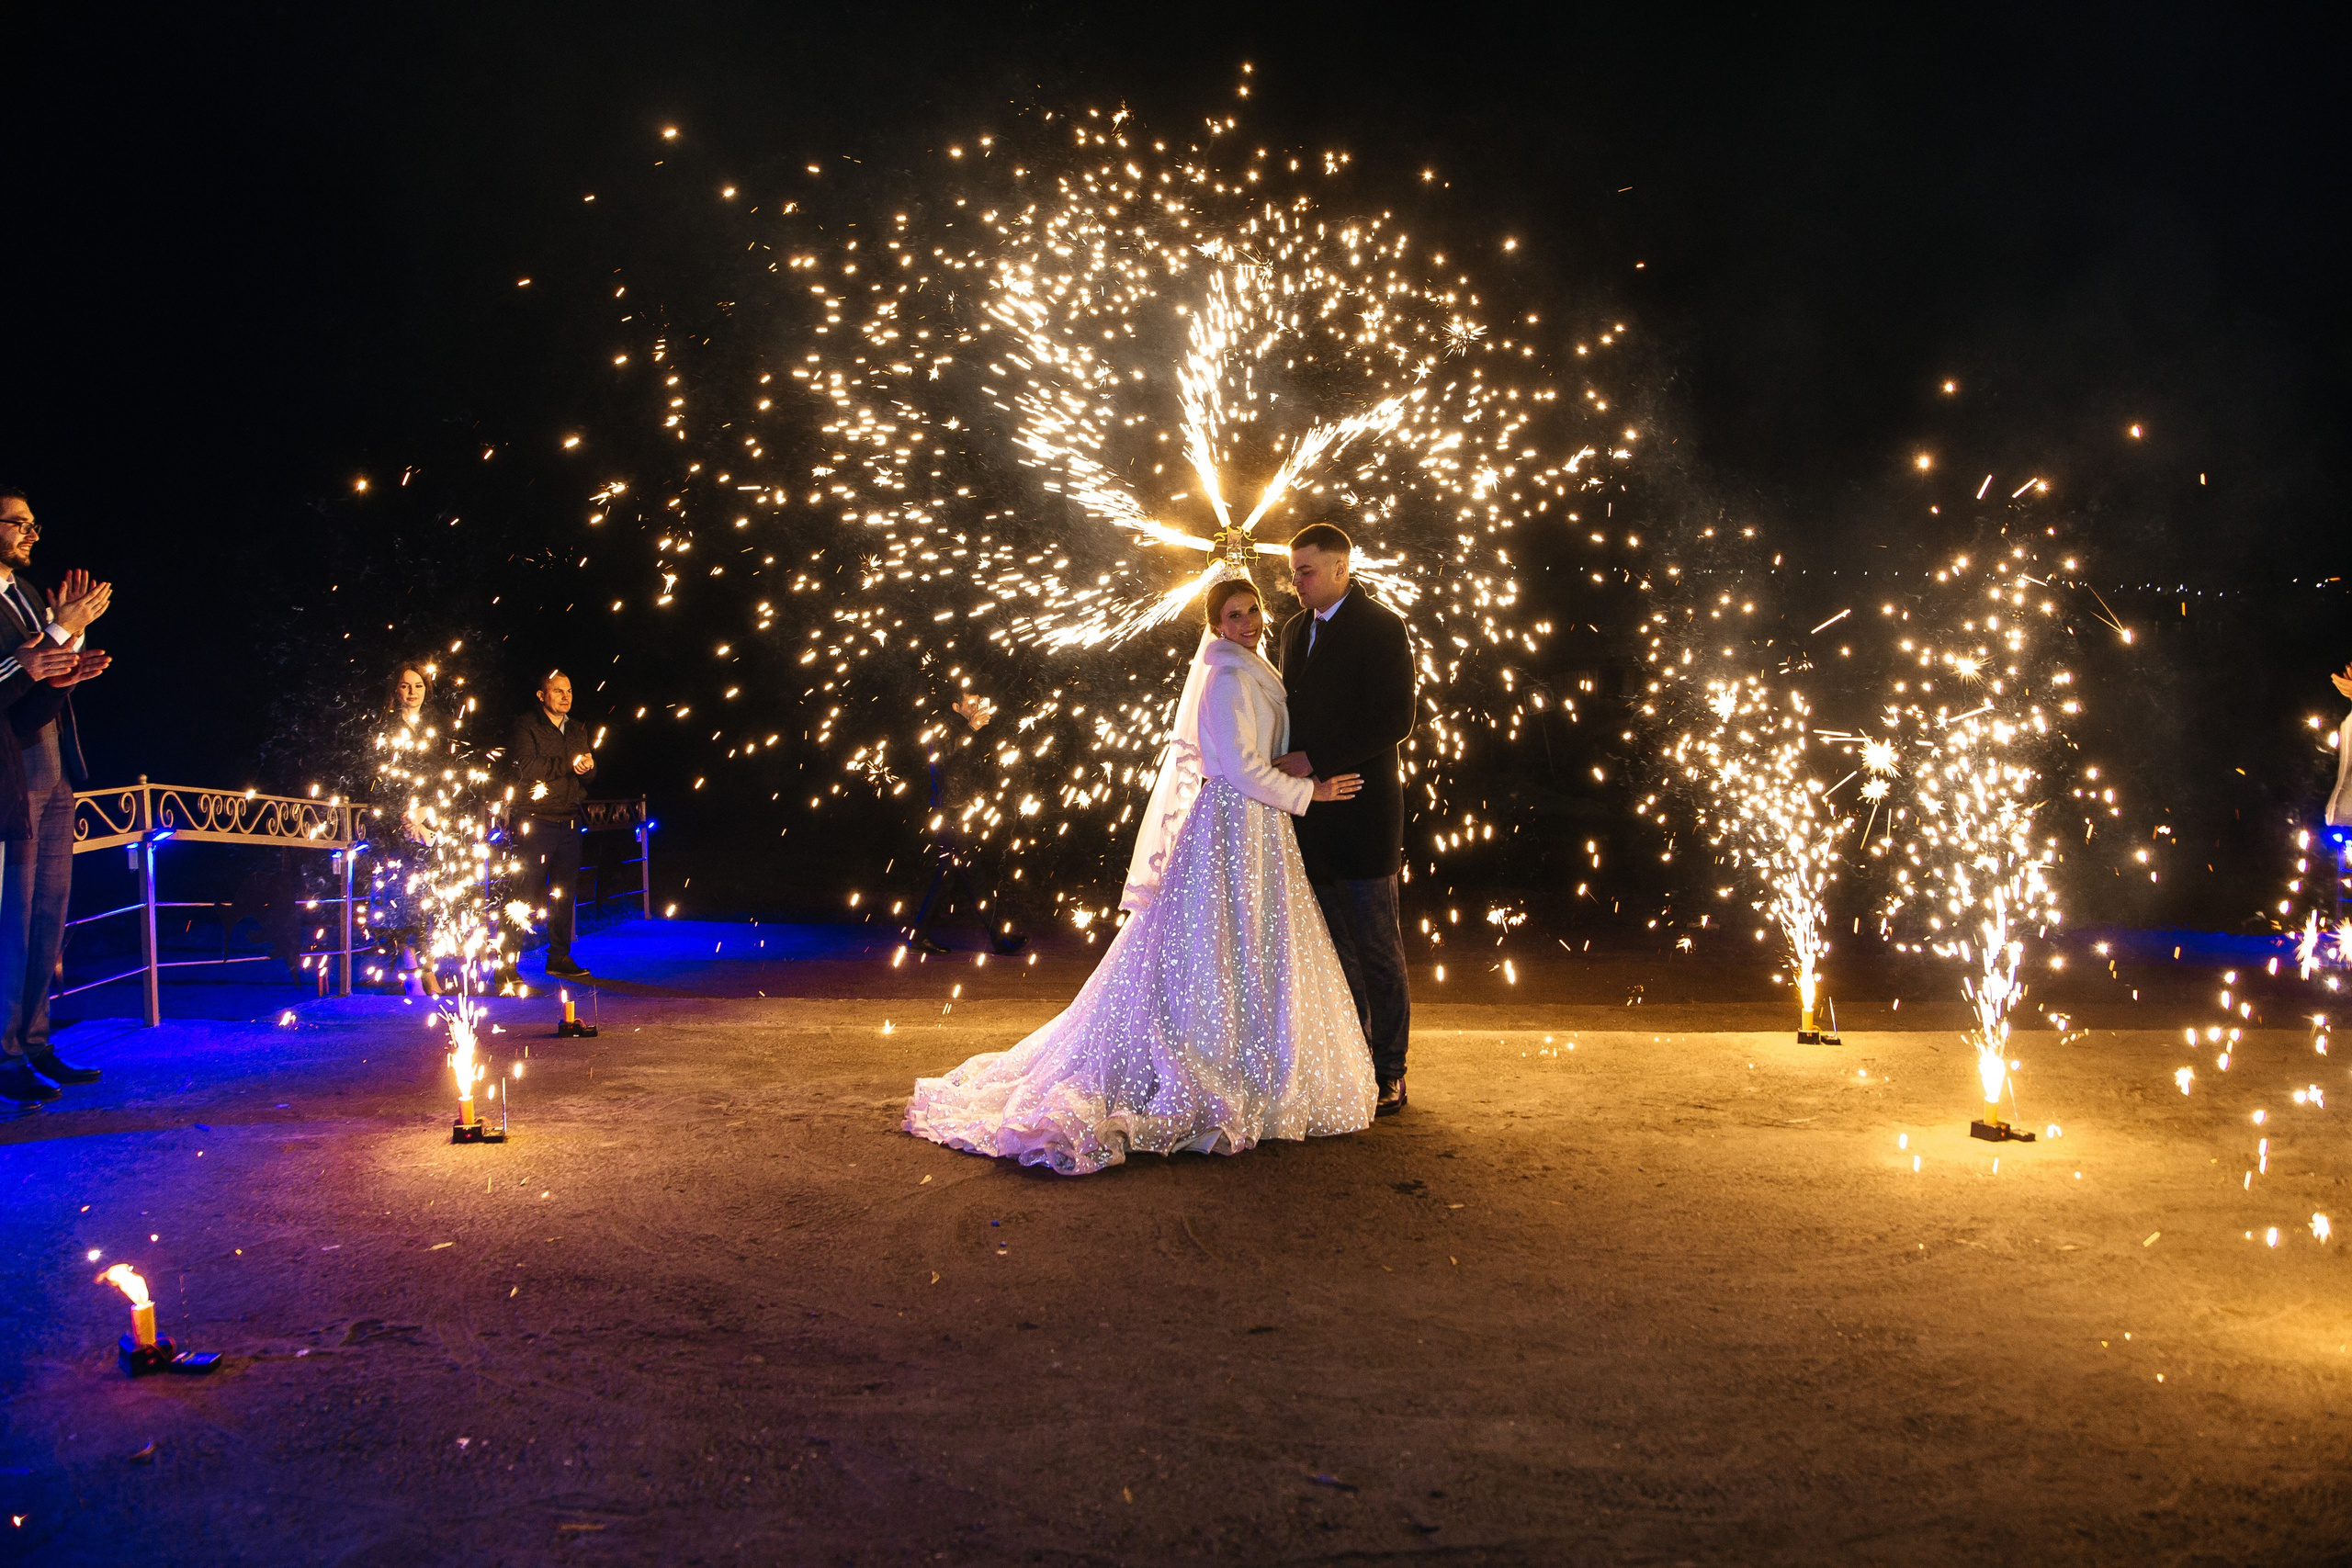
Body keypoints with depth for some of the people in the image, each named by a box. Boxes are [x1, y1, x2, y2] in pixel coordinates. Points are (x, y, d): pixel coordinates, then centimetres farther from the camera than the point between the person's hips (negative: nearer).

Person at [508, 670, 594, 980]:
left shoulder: (575, 731, 18)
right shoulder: (526, 727, -2)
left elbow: (589, 776, 15)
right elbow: (527, 767, -16)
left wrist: (588, 765, -9)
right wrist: (568, 764, -13)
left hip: (568, 821, 6)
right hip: (535, 822, -6)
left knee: (565, 892, 8)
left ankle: (559, 957, 17)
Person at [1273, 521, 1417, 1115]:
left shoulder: (1381, 627, -8)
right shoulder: (1294, 630, 15)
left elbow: (1395, 719, -16)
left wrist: (1314, 761, -18)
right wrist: (1287, 767, 6)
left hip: (1360, 812, -7)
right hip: (1310, 810, 7)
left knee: (1377, 945, 1)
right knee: (1334, 945, 11)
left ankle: (1390, 1072, 10)